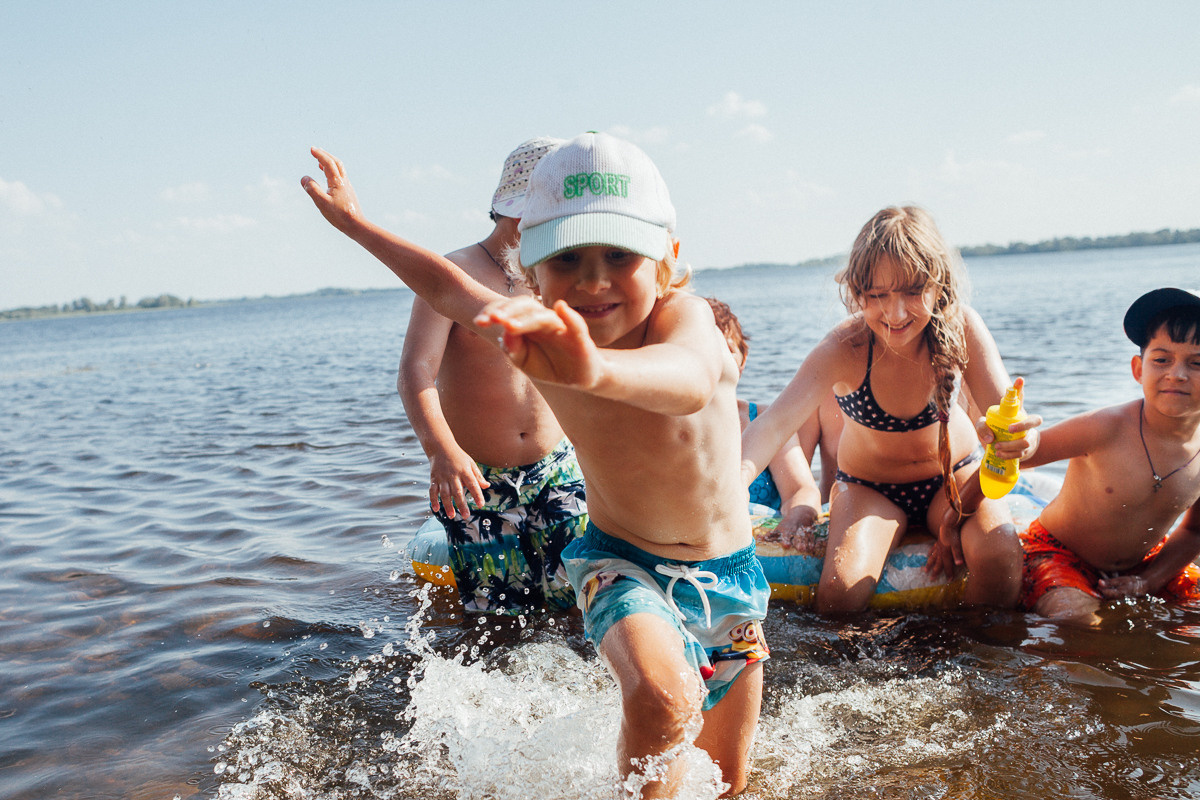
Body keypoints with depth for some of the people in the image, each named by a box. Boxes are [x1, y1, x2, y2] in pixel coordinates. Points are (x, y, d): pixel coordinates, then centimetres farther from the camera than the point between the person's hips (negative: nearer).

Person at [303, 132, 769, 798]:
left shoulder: (684, 316, -27)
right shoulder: (534, 333, -15)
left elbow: (689, 381, -52)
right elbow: (454, 291, 5)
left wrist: (595, 370, -75)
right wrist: (354, 222, 17)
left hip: (727, 575, 0)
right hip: (621, 562, 0)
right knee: (663, 699, -34)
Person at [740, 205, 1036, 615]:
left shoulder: (960, 327, -23)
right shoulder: (844, 348, -29)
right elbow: (775, 422, -42)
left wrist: (1017, 436, -47)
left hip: (954, 476, 2)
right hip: (870, 486, -1)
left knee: (1001, 560, -26)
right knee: (840, 590, -26)